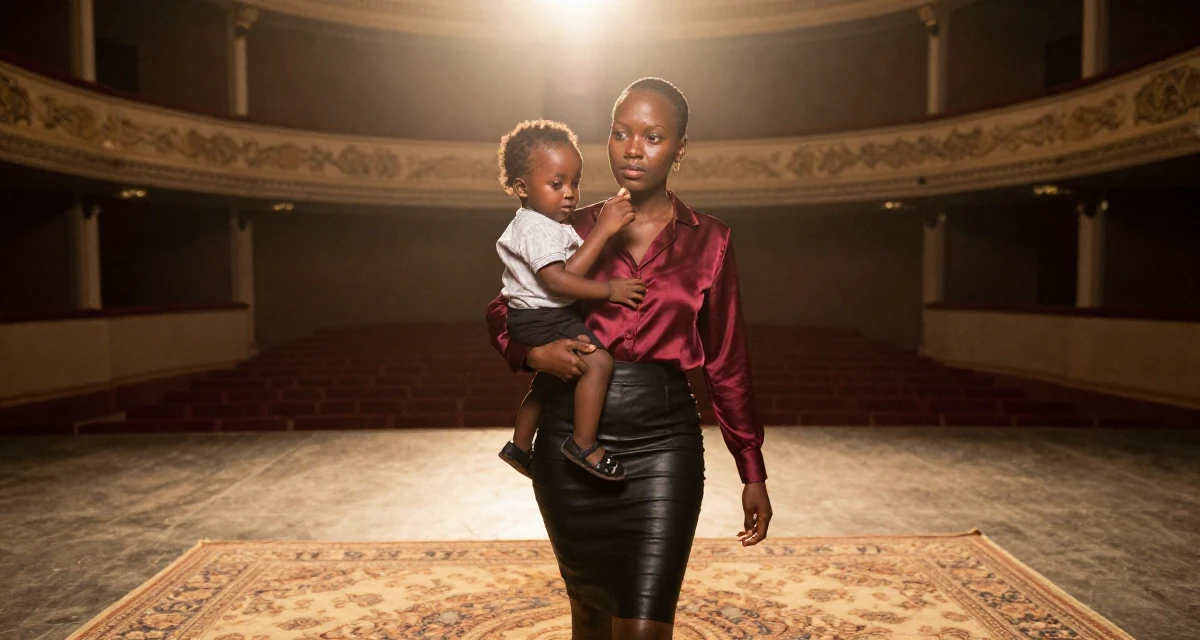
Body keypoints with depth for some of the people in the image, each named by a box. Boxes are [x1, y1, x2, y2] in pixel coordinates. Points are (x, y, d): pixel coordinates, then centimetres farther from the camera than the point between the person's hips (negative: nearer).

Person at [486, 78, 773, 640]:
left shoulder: (708, 242, 3)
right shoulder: (575, 229, 5)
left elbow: (727, 364, 6)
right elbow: (501, 312, 13)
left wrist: (753, 474, 7)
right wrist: (534, 353, -10)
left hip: (662, 444, -1)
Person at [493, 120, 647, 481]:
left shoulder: (548, 223, 15)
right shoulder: (536, 229, -19)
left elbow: (570, 267, 3)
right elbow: (558, 280, -28)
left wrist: (604, 227, -5)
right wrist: (609, 291, -24)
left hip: (542, 319, 11)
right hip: (541, 320, -11)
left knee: (548, 379, 26)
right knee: (598, 362, -24)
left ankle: (520, 445, 41)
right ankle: (584, 446, -17)